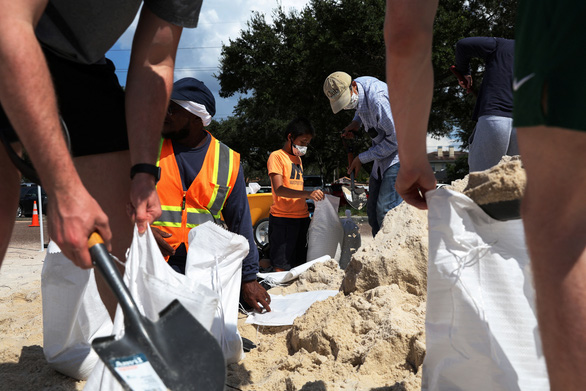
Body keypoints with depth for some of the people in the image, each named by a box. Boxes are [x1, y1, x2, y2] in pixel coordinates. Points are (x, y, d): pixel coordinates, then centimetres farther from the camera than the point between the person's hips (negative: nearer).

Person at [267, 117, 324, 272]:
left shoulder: (298, 158, 21)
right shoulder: (277, 156, -5)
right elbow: (279, 189, -19)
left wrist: (314, 195, 9)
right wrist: (308, 194, -29)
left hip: (302, 216, 8)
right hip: (283, 217, -8)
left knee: (299, 264, 9)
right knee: (281, 267, -8)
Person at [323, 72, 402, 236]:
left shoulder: (377, 99, -29)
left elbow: (395, 139, -23)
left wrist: (362, 158, -15)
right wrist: (356, 122, 4)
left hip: (399, 152, -9)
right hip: (382, 154, 9)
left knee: (386, 209, -18)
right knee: (373, 209, 7)